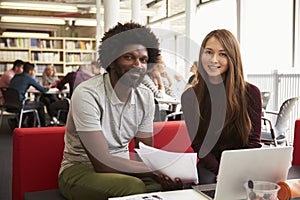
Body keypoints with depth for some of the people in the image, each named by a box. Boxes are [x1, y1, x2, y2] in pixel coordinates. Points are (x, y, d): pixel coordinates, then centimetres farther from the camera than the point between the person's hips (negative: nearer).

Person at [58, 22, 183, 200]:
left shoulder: (146, 96, -2)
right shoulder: (87, 95, -22)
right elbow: (102, 162, -24)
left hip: (121, 167, 6)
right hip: (80, 170, -5)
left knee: (181, 183, -17)